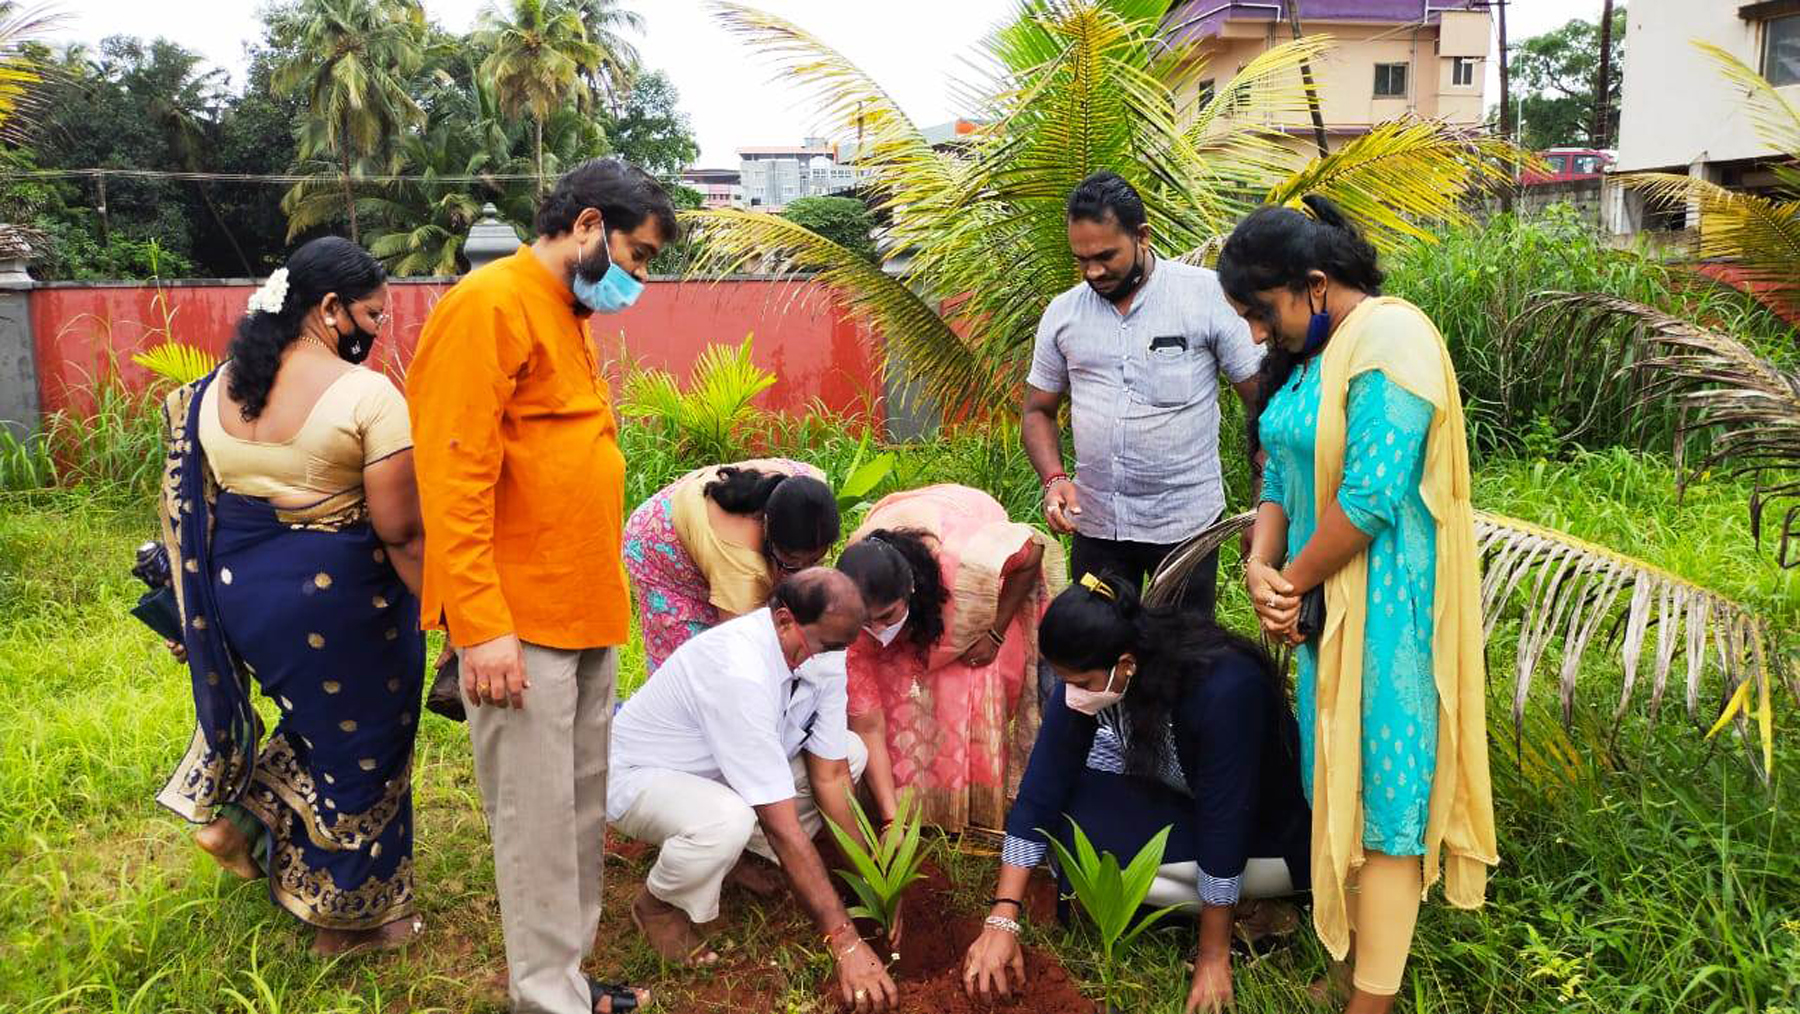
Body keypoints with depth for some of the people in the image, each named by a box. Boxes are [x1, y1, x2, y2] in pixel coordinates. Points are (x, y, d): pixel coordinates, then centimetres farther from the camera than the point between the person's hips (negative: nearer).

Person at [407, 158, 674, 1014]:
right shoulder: (489, 306, -12)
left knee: (583, 805, 13)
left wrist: (598, 595, 15)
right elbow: (454, 478, -18)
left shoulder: (570, 316, 16)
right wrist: (483, 625, -22)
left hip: (583, 611, 9)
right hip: (520, 618, -9)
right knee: (539, 814, -1)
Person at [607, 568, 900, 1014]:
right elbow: (783, 824, -37)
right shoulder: (739, 672, -38)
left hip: (716, 771, 8)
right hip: (639, 776, -8)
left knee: (851, 754, -3)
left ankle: (749, 859, 8)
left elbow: (830, 776, -8)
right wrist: (845, 943, -34)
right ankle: (657, 904, -6)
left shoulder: (821, 654, -14)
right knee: (727, 823, -39)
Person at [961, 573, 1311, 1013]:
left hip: (1269, 838, -6)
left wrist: (1212, 958, -21)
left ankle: (1256, 915, -6)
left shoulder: (1225, 688, -37)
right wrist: (1002, 920, -21)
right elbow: (1041, 790, -18)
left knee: (1086, 840, -23)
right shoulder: (1087, 673, -19)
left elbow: (1225, 829, -30)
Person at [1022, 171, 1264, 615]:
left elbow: (1262, 400, -5)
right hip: (1095, 523, 3)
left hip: (1186, 519, -3)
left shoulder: (1207, 295, -8)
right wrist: (1054, 478, -8)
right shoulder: (1062, 312, 3)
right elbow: (1038, 412, 12)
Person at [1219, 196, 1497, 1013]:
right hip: (1324, 602, 8)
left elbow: (1371, 496, -24)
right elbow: (1282, 472, 10)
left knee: (1382, 792, 0)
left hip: (1384, 605, -8)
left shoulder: (1390, 339, -18)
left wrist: (1293, 580, -12)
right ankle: (1349, 948, 30)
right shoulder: (1307, 354, 10)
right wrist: (1261, 565, -8)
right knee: (1334, 783, 15)